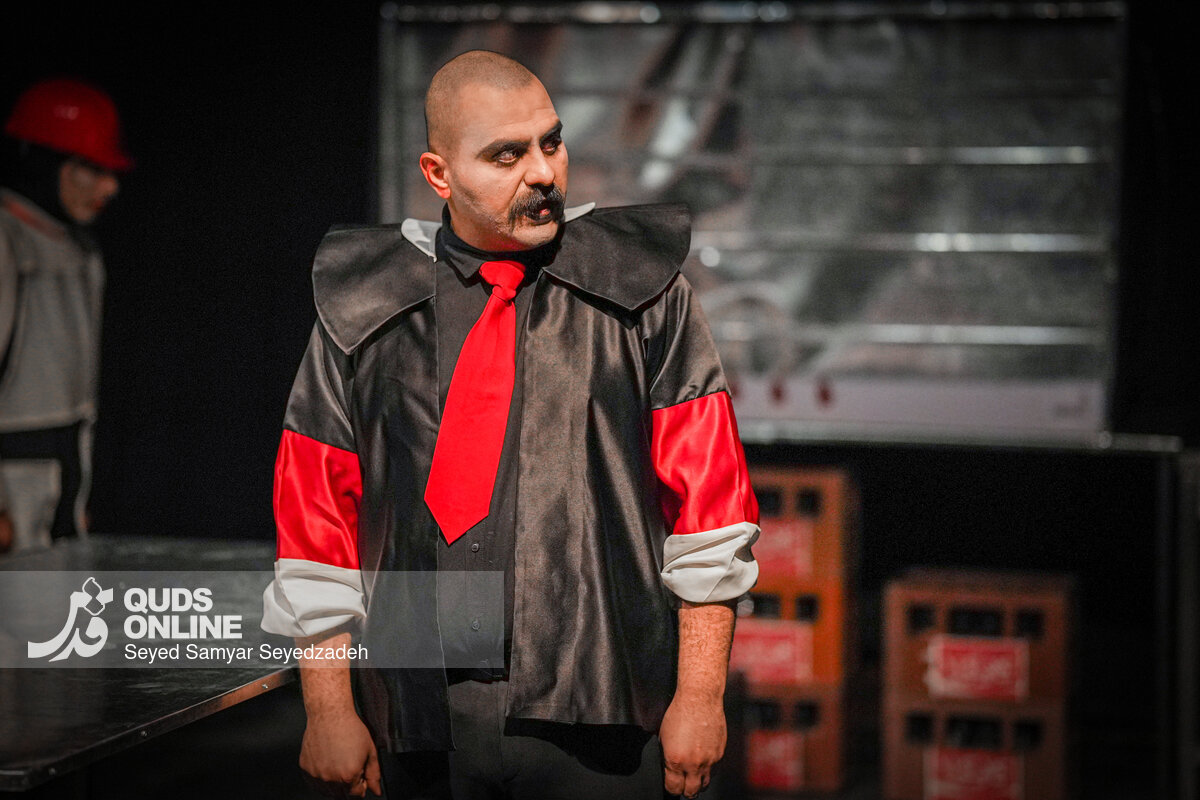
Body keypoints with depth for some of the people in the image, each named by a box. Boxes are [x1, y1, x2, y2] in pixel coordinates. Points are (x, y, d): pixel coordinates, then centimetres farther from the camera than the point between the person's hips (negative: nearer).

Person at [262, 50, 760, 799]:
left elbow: (706, 490, 1)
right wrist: (330, 711, 4)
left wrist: (700, 696, -3)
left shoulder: (638, 289, 3)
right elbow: (318, 512, 7)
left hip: (598, 721, -1)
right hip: (425, 726, 1)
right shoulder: (364, 311, 6)